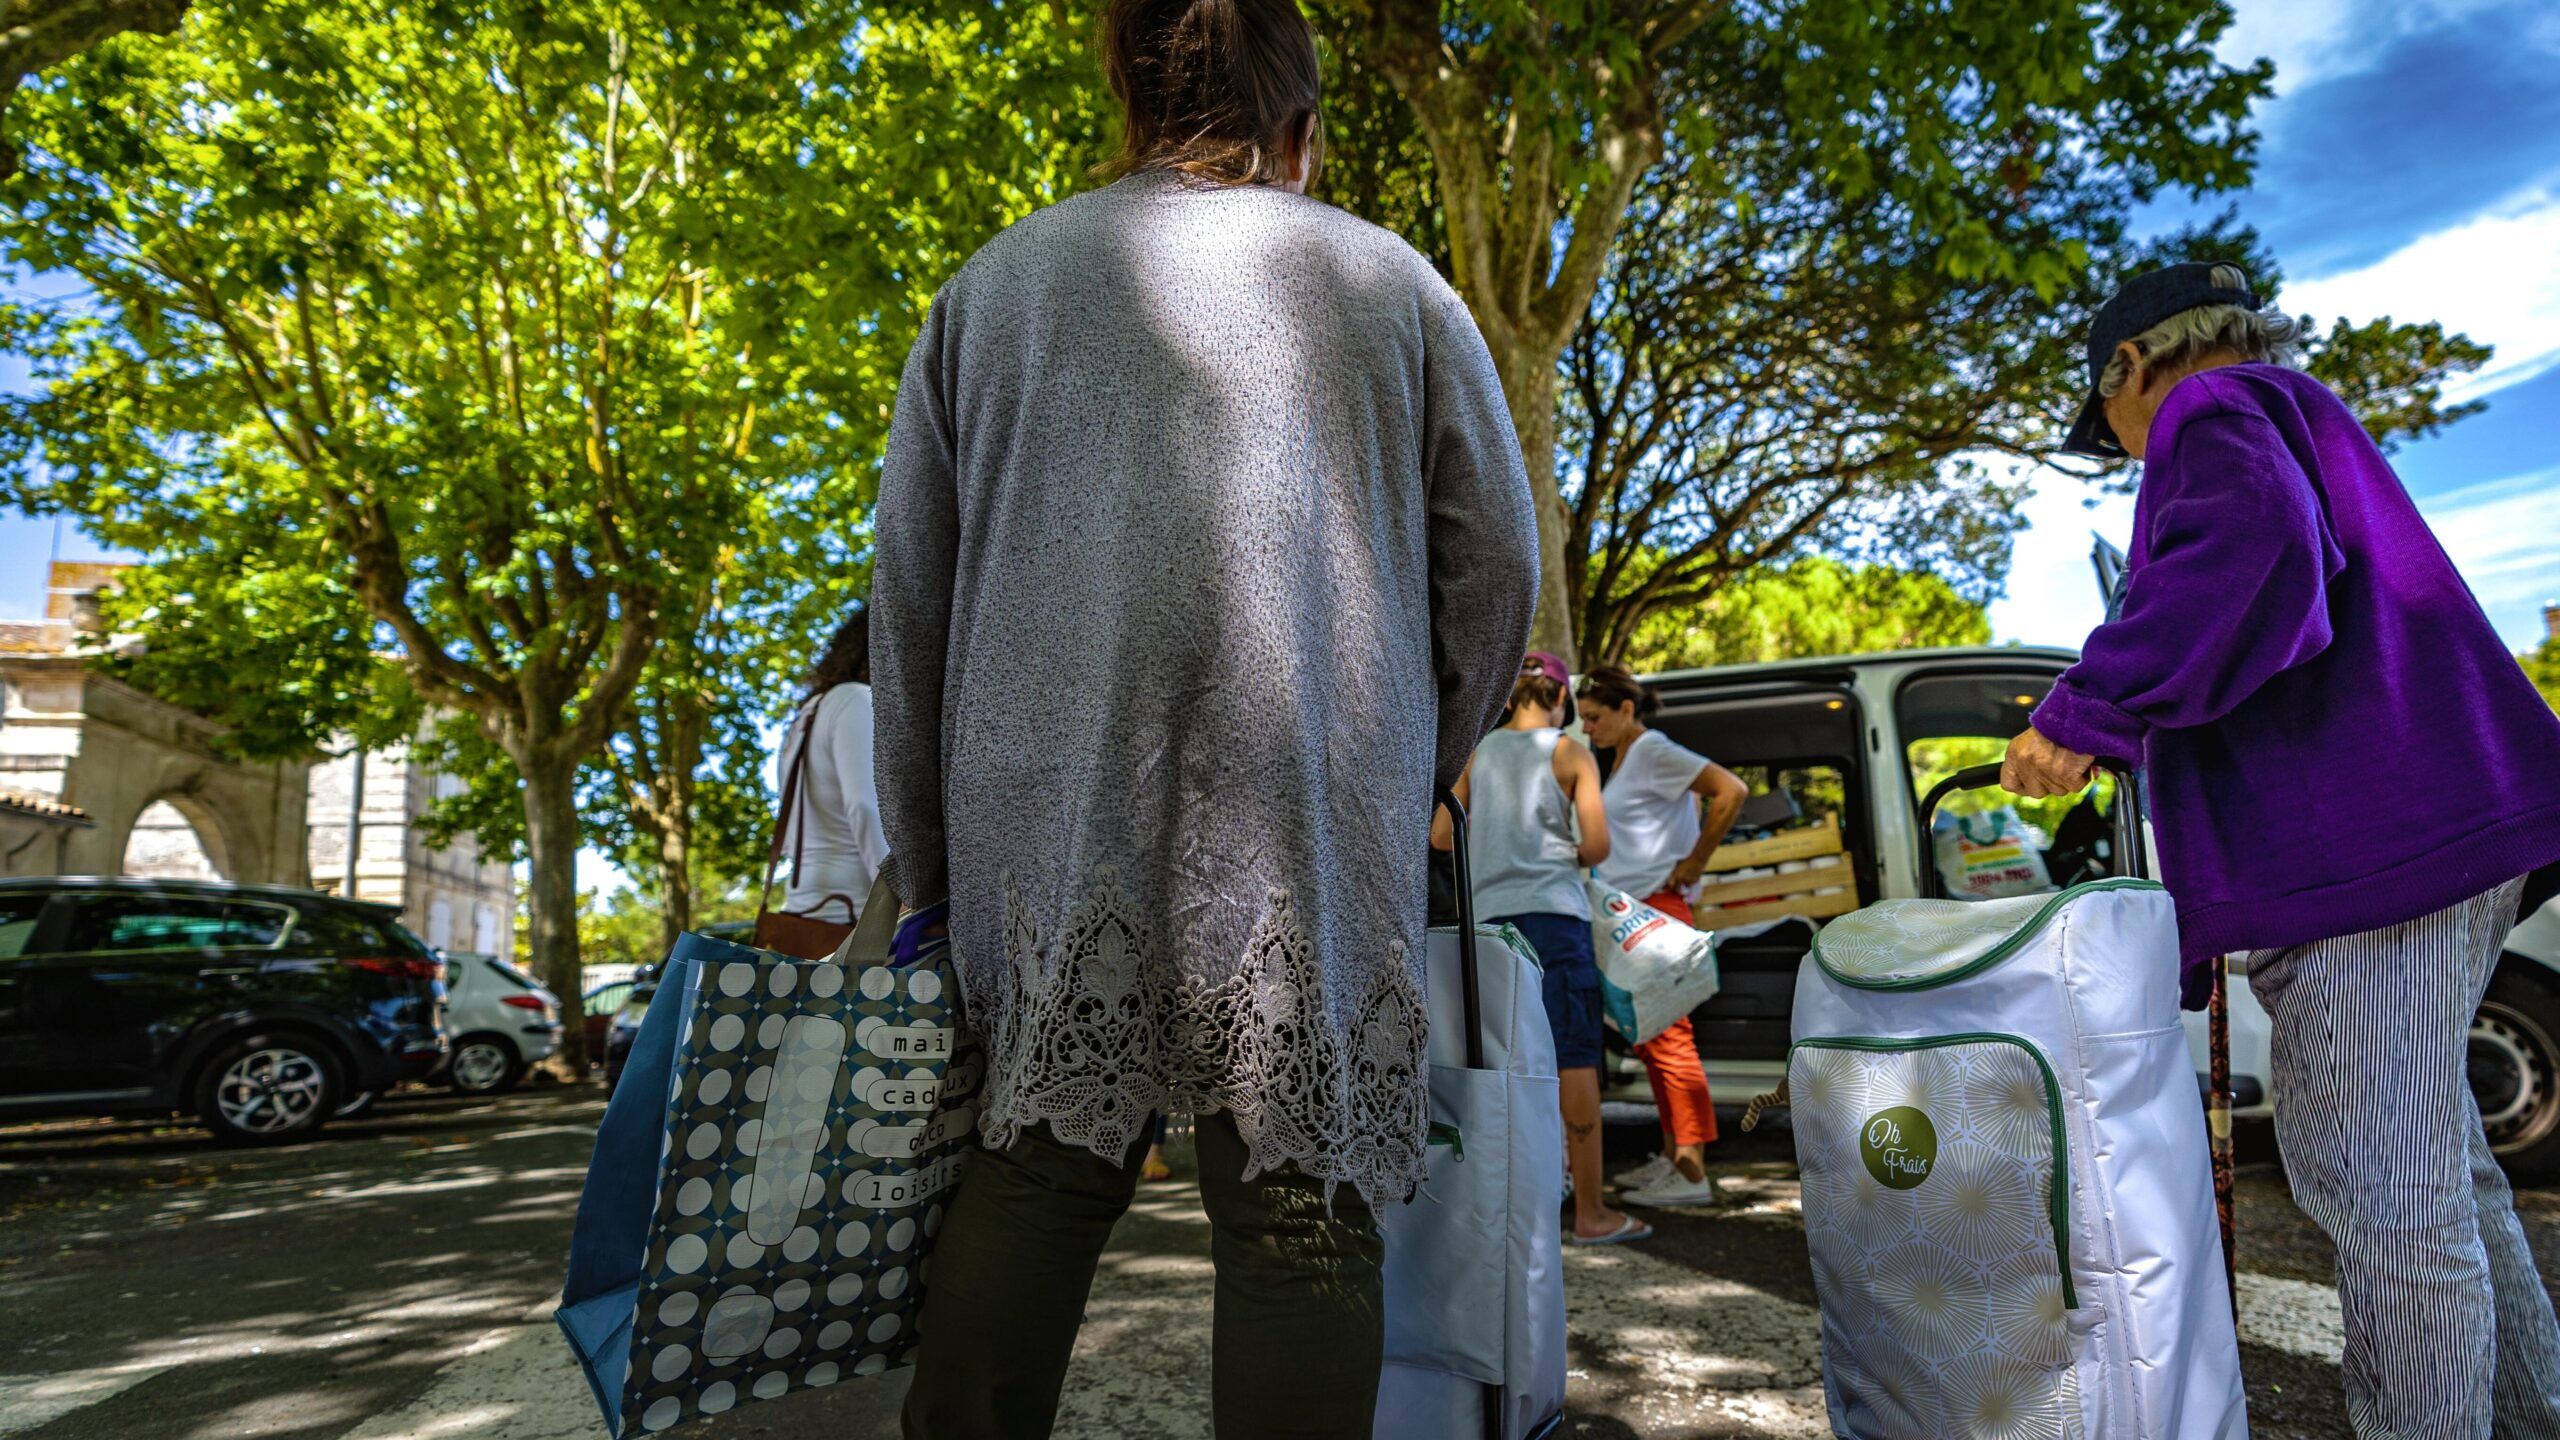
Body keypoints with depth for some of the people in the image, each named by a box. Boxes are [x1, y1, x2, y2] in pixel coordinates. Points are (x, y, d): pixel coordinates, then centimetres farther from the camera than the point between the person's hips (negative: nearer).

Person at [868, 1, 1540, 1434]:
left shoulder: (996, 280, 18)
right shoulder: (1390, 279, 14)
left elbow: (910, 586, 14)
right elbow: (1496, 563, 10)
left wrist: (921, 852, 18)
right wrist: (1422, 778, 21)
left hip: (1045, 807, 3)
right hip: (1313, 811, -2)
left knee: (1042, 1152, 14)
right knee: (1304, 1196, 2)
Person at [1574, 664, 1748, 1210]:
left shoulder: (1654, 753, -12)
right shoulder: (1622, 759, 15)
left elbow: (1731, 791, -21)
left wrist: (1694, 863, -19)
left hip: (1657, 909, -10)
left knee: (1668, 1037, -8)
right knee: (1648, 1039, 14)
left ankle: (1691, 1172, -3)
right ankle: (1672, 1155, 23)